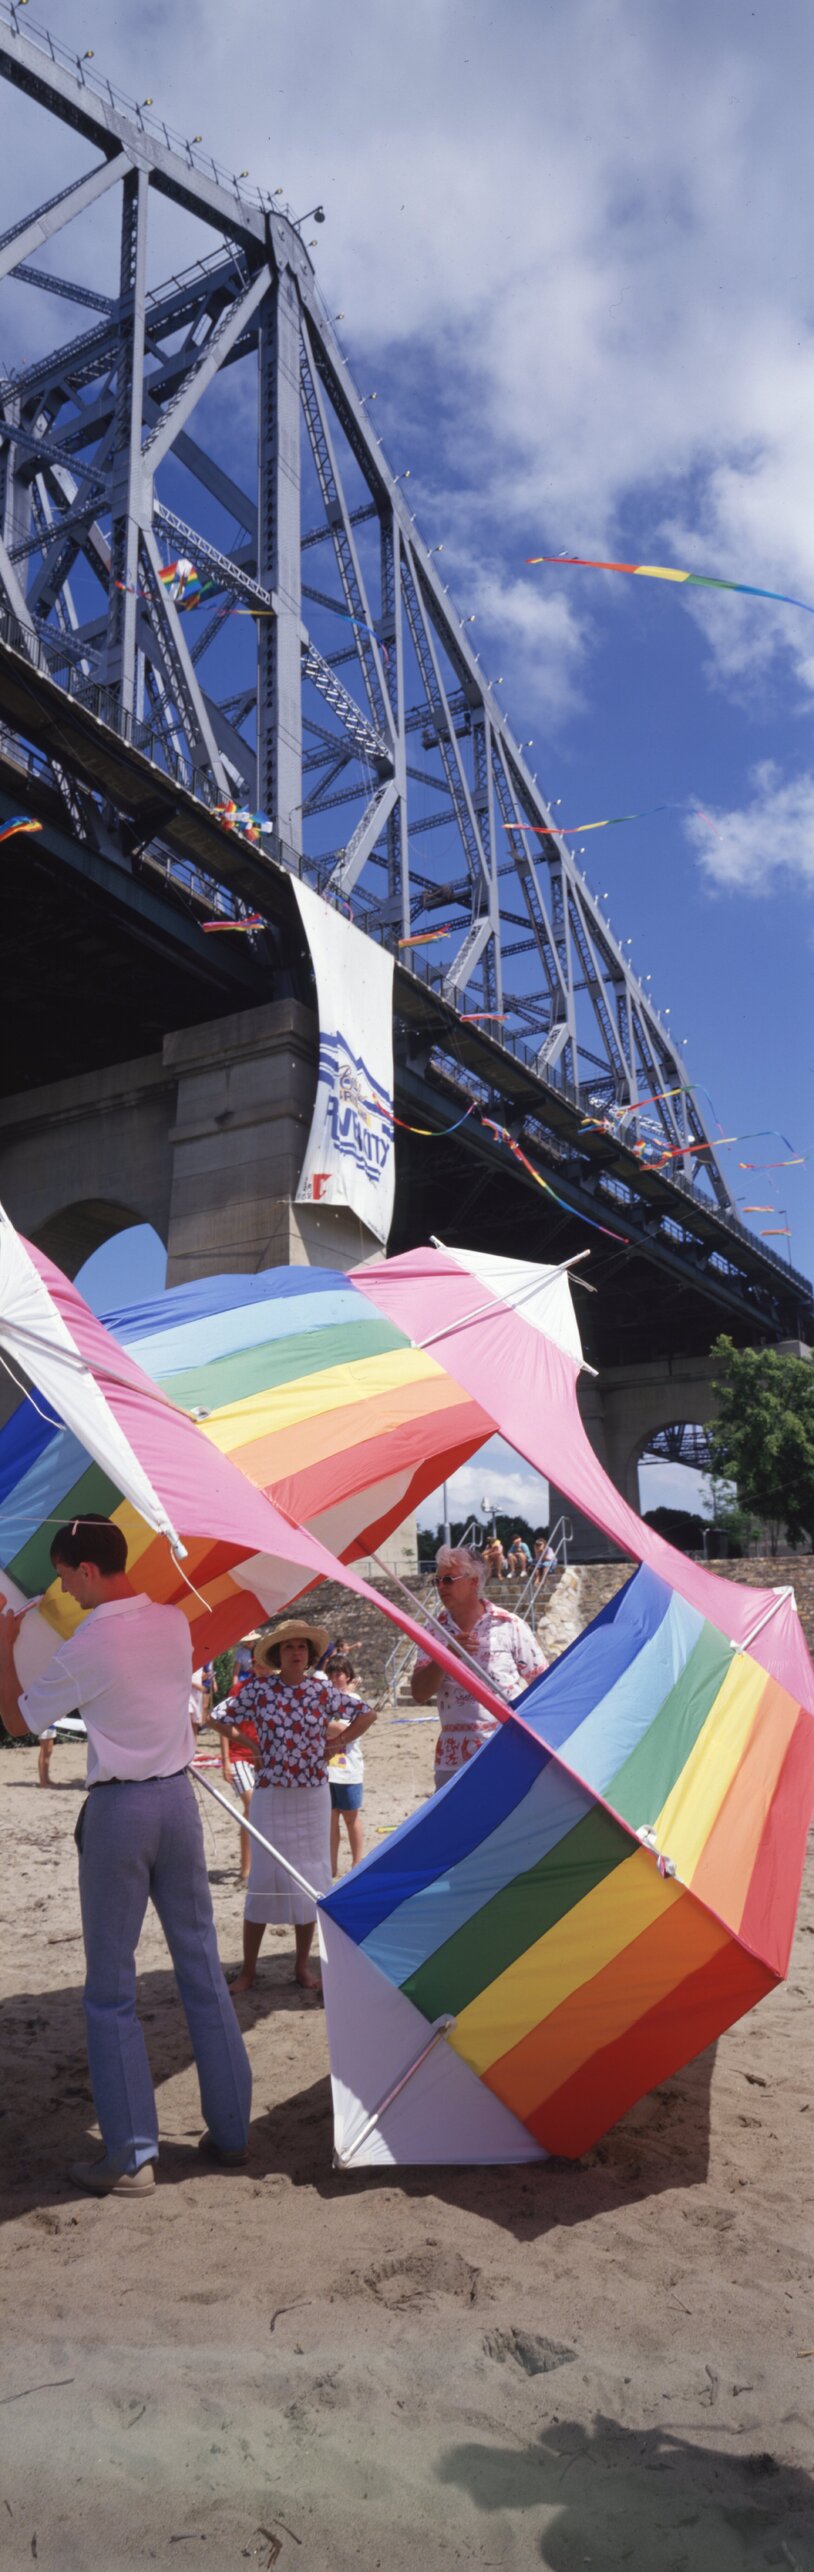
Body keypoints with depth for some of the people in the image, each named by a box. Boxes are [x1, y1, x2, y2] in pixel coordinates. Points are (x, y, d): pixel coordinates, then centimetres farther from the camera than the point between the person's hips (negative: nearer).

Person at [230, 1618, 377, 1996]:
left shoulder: (322, 1691, 0)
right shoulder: (257, 1689, -4)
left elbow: (366, 1714, 9)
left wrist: (333, 1744, 2)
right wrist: (251, 1749, 1)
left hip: (313, 1797, 2)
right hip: (270, 1795, -2)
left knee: (309, 1880, 6)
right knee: (262, 1881, 0)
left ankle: (302, 1967, 18)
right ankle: (248, 1971, 10)